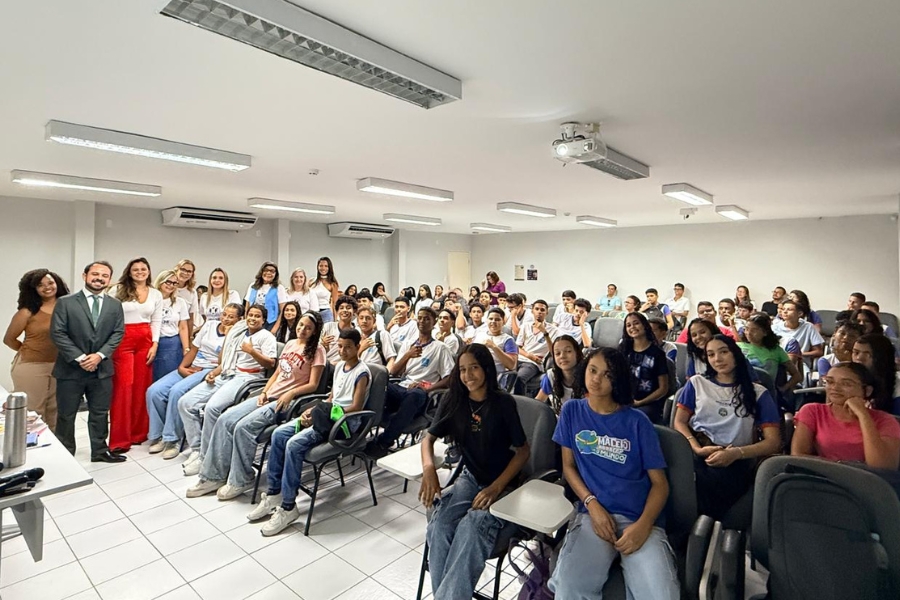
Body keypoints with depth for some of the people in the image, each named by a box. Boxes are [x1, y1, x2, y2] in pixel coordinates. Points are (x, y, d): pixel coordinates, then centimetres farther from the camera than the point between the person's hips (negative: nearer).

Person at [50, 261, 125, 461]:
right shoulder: (65, 302, -3)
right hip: (70, 368, -2)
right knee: (66, 415, 9)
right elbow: (57, 333, -9)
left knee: (100, 413, 12)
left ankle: (100, 451, 24)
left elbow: (118, 333, 0)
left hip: (102, 368, 3)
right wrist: (79, 357, -17)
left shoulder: (115, 305, 6)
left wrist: (100, 355, -13)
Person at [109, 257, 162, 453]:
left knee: (142, 386, 6)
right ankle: (119, 439, 2)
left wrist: (154, 344, 2)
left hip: (146, 341, 3)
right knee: (123, 386, -6)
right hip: (122, 340, -3)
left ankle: (139, 432, 19)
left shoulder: (156, 294, 11)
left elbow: (156, 321, 10)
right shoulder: (118, 290, 2)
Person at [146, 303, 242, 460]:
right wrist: (182, 367, -3)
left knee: (177, 391, -30)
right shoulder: (209, 325, 13)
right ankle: (158, 435, 1)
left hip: (209, 372, -6)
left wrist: (228, 336, -14)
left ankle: (173, 439, -17)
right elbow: (193, 349, 13)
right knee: (154, 391, -13)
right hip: (189, 369, 6)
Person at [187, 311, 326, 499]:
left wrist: (291, 393, -22)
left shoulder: (316, 351, -6)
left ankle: (241, 481, -6)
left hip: (287, 401, -7)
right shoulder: (290, 344, 15)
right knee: (224, 419, -8)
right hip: (270, 396, 7)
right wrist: (264, 392, 5)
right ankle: (214, 476, 1)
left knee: (243, 426, -23)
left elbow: (313, 385, -10)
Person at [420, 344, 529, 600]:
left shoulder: (504, 403, -13)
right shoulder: (454, 400, -2)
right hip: (470, 477, 4)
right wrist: (428, 468, -15)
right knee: (438, 526, -25)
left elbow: (523, 451, -8)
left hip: (502, 482, -3)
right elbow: (429, 438, 6)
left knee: (472, 528, -32)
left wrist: (496, 487, -19)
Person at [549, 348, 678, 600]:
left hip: (640, 519, 0)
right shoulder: (572, 411, 8)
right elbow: (568, 466, 10)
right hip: (592, 513, 0)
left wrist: (643, 525, -13)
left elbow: (660, 482, 4)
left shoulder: (637, 421, 4)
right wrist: (592, 504, -7)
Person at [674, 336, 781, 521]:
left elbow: (773, 442, 6)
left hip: (734, 461, -1)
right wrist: (697, 448, -9)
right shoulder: (696, 383, 18)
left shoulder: (758, 393, 15)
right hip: (696, 454, 1)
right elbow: (679, 422, 12)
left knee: (708, 483, -36)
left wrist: (735, 453, -12)